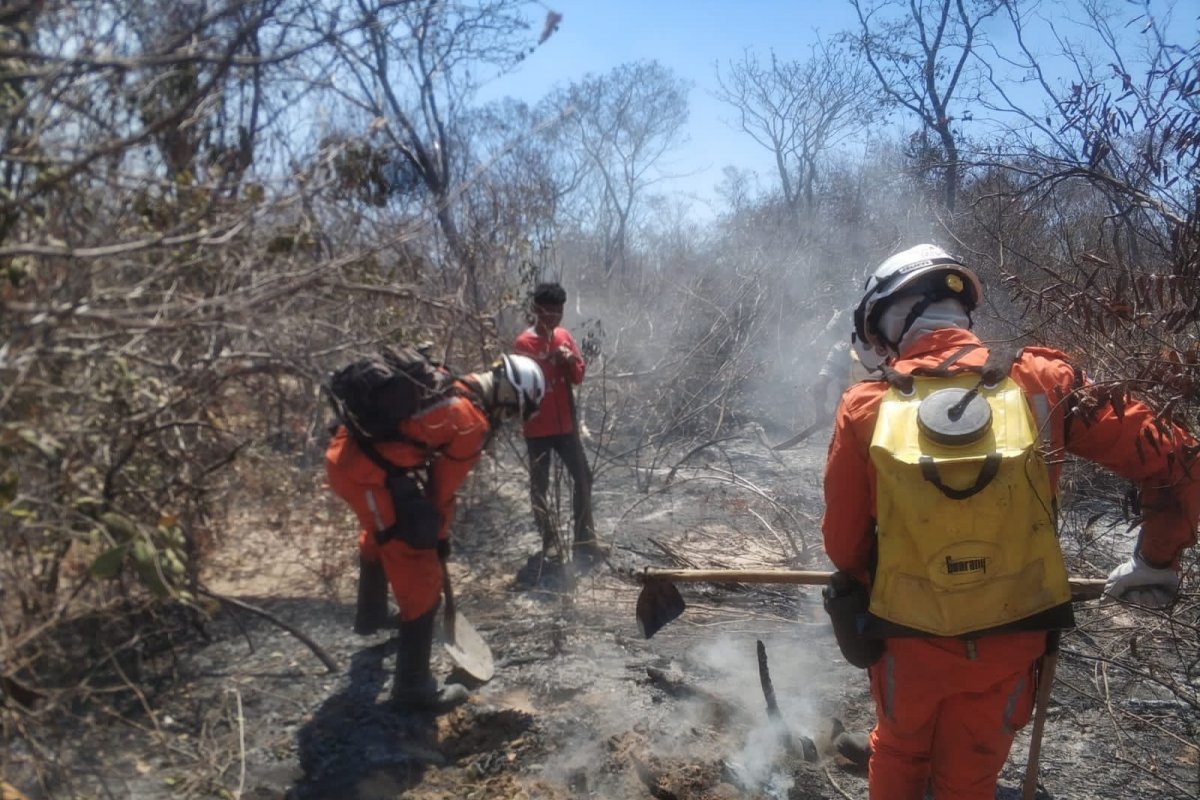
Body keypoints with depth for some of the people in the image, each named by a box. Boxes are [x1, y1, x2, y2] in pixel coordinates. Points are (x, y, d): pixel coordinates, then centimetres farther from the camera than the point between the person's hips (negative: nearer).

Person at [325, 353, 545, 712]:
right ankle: (413, 688, 12)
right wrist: (440, 535, 15)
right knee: (421, 581, 1)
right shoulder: (472, 423, -13)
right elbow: (443, 487, -2)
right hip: (367, 473, -10)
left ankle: (370, 616, 61)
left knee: (379, 536, 37)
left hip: (345, 453, 10)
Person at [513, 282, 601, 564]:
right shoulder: (523, 343, -11)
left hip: (566, 424, 6)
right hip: (537, 428, -6)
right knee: (540, 486, 4)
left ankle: (585, 541, 18)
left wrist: (571, 361, -11)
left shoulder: (564, 336, 6)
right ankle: (549, 543, 15)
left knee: (583, 478, 9)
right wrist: (551, 362, -21)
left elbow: (578, 377, 9)